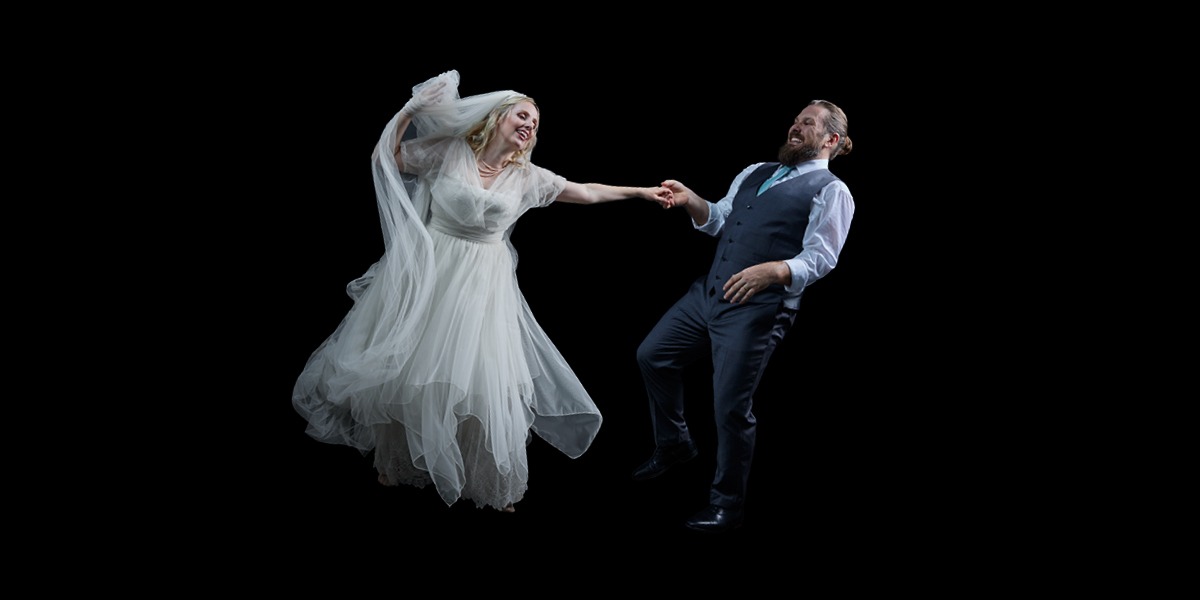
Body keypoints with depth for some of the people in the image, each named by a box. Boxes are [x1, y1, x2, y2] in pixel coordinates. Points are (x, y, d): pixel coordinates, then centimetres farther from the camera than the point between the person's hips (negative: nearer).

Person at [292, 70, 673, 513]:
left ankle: (492, 484, 14)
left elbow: (586, 192, 10)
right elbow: (385, 156, -3)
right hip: (427, 276, -1)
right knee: (408, 370, 7)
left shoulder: (526, 177, 4)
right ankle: (398, 465, 32)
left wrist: (641, 192, 9)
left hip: (481, 287, 2)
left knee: (480, 381, -3)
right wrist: (412, 110, -12)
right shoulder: (448, 152, -3)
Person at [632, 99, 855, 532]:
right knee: (652, 356, 13)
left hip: (758, 308, -8)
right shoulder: (754, 173, 19)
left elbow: (821, 258, -13)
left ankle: (727, 504, 12)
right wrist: (690, 201, 1)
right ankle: (673, 445, 33)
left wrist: (772, 272, -28)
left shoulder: (832, 191, -3)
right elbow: (719, 222, 21)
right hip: (708, 292, 8)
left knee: (731, 407, -5)